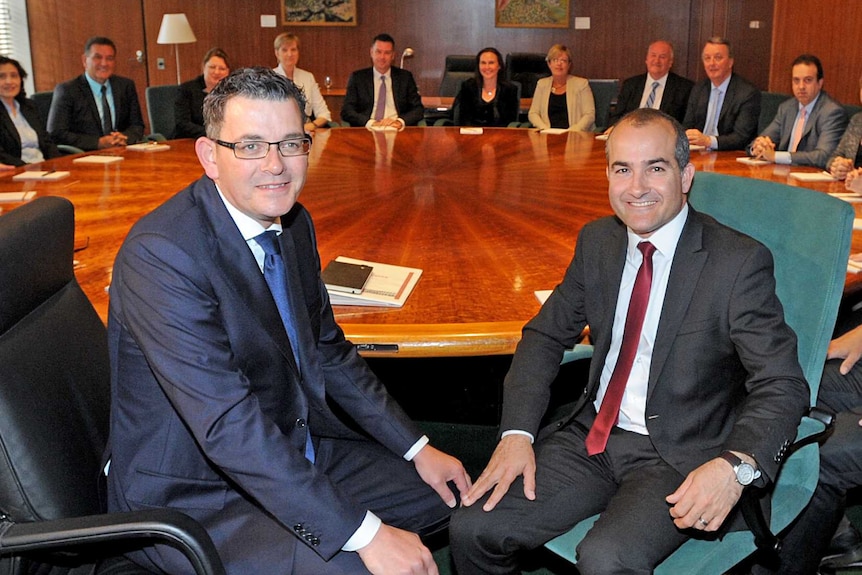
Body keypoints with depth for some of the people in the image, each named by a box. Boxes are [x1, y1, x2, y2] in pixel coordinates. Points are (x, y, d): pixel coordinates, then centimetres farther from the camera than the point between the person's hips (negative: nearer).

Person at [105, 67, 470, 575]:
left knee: (451, 495, 9)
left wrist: (417, 448, 5)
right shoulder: (160, 253, -26)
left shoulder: (294, 224, 2)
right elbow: (228, 424, -31)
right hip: (193, 495, -8)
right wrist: (364, 533, -32)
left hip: (295, 455, 8)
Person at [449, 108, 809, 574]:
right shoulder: (597, 242, 4)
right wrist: (517, 432, -6)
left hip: (679, 456, -5)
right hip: (592, 434, 5)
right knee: (472, 527, -10)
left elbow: (783, 386, -15)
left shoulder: (740, 262, -13)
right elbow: (545, 335, 10)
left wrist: (736, 465, -36)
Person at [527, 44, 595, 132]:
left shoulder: (581, 83, 6)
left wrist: (572, 131, -15)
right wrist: (545, 128, -7)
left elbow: (589, 115, 0)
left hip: (574, 135, -2)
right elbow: (533, 113, 13)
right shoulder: (542, 84, 15)